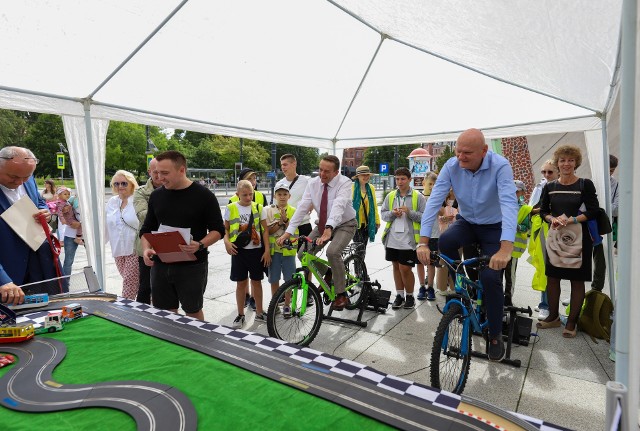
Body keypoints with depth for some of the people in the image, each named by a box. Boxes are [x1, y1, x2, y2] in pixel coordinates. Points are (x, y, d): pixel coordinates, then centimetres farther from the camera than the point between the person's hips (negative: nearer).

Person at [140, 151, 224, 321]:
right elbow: (147, 229, 15)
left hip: (192, 266, -4)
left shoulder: (203, 195, -7)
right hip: (160, 265, 4)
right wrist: (146, 249, -4)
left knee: (193, 311, 10)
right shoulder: (156, 195, 7)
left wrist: (200, 245, -23)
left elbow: (218, 230, -5)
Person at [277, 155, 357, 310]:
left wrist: (329, 228, -58)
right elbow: (302, 207, -18)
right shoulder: (313, 183, -10)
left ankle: (341, 295, -11)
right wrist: (288, 231, -29)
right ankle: (329, 274, 25)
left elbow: (338, 206, -42)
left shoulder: (344, 183, -24)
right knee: (303, 254, -4)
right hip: (322, 225, 6)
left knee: (332, 252, -31)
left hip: (344, 225, -5)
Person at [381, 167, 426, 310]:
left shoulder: (418, 197, -2)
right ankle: (399, 295, 27)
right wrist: (392, 213, -10)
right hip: (392, 238, 4)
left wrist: (409, 212, -17)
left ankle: (410, 296, 19)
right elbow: (383, 214, 10)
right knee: (396, 267, 13)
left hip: (408, 239, -4)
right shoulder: (390, 196, 9)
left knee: (405, 269, -3)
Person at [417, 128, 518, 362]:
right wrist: (423, 242, -33)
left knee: (490, 277, -15)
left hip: (494, 227, -2)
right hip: (467, 222, 3)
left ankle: (495, 335, 9)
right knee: (445, 242, -30)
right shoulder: (451, 166, -18)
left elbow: (509, 204, -38)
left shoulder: (500, 166, -27)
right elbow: (434, 201, -24)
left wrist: (505, 249, -51)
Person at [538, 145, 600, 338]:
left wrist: (571, 219, -17)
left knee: (577, 280, 4)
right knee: (552, 277, 8)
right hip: (555, 237, 3)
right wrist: (552, 219, -9)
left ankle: (572, 321, 16)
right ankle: (553, 316, 24)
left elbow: (593, 211, -5)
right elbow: (543, 211, 11)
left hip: (578, 238, -3)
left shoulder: (585, 184, -3)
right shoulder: (549, 187, 7)